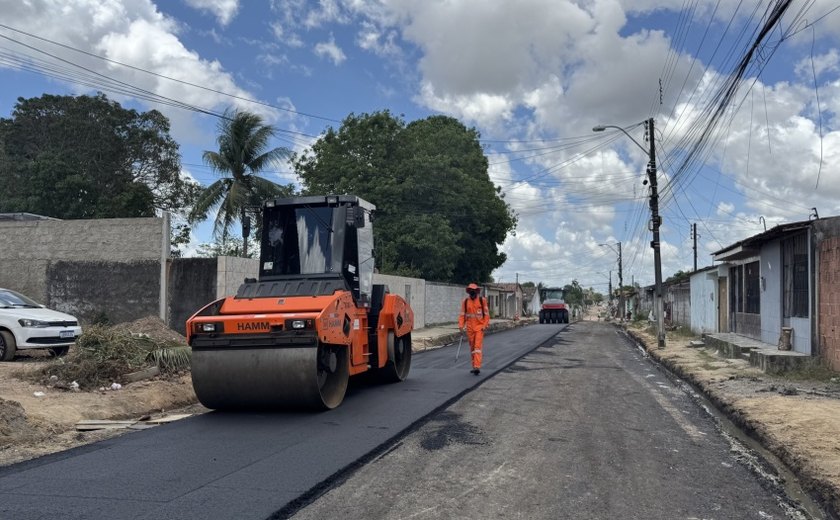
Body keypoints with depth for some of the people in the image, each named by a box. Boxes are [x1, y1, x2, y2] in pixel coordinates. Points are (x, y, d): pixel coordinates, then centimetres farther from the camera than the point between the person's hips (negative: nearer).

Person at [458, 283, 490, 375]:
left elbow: (486, 314, 0)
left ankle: (477, 367, -16)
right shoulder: (465, 301, 3)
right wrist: (461, 325, -7)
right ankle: (474, 366, 20)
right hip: (469, 328, 3)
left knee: (477, 347, -12)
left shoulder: (482, 300, -2)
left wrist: (485, 325, -8)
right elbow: (462, 314, 3)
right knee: (472, 347, 10)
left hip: (479, 327, -3)